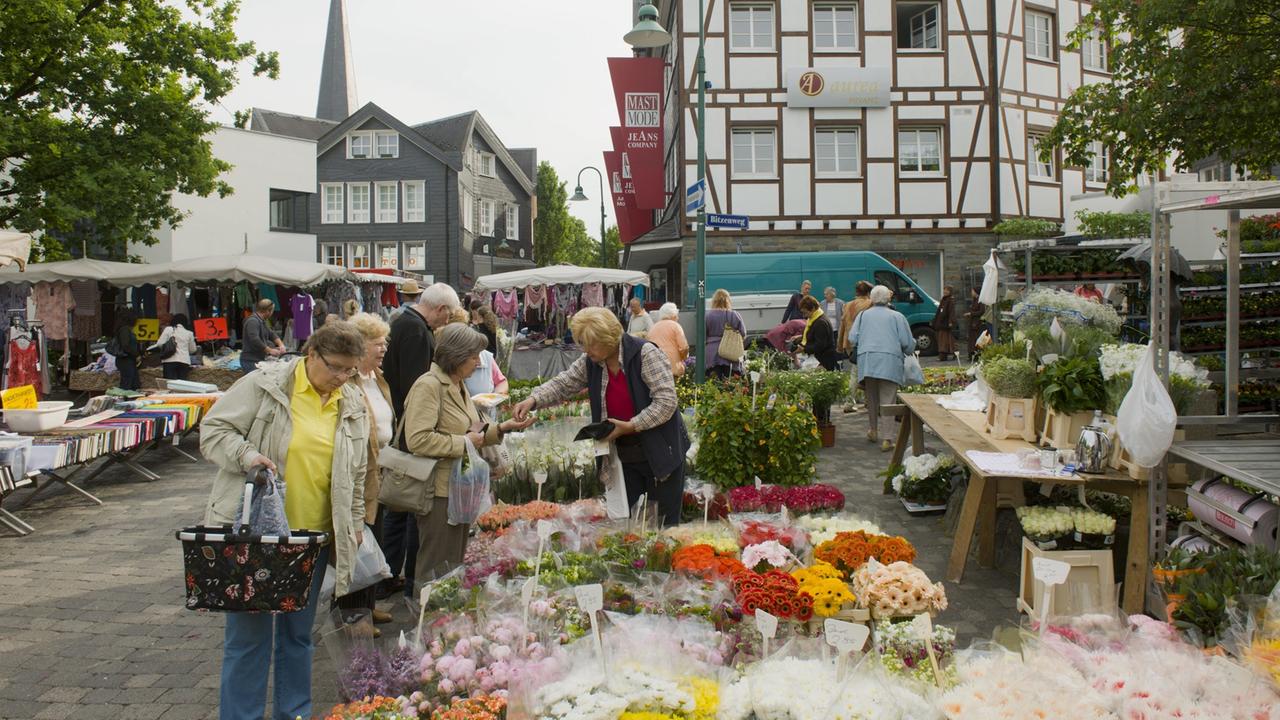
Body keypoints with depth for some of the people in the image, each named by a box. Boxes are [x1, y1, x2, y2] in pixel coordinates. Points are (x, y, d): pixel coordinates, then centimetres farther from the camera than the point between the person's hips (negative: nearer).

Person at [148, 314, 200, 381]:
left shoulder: (168, 329, 4)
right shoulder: (189, 333, 10)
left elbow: (160, 344, -2)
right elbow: (192, 350, 17)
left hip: (170, 360, -2)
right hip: (184, 361, 2)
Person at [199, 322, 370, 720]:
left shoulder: (353, 404, 8)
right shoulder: (266, 384, -7)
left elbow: (356, 473, 18)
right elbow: (213, 428, -3)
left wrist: (355, 522, 19)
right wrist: (246, 455, -20)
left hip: (313, 535, 4)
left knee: (298, 632, 15)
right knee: (249, 631, 2)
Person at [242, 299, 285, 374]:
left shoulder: (262, 321, 17)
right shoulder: (253, 321, -16)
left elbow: (271, 334, 21)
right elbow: (255, 341, -26)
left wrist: (281, 345, 4)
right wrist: (270, 350, -20)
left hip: (259, 360, 10)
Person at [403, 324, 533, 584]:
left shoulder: (459, 385, 14)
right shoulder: (428, 385, -16)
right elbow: (417, 440, -25)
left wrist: (502, 428, 7)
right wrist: (464, 443, -18)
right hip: (440, 491, -10)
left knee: (456, 563, 19)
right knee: (438, 568, 1)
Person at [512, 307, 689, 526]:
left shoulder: (645, 354, -18)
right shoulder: (590, 362, 1)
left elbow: (666, 401, -22)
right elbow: (562, 385, 5)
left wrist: (630, 426, -24)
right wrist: (533, 400, -12)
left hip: (659, 450, -6)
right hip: (622, 454, 6)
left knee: (665, 522, 4)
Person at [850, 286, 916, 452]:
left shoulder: (863, 315, 15)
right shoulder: (897, 316, 9)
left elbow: (852, 339, 8)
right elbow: (907, 342, 5)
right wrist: (909, 351, 27)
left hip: (867, 361, 2)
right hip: (890, 361, -2)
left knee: (872, 398, 19)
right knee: (887, 400, -2)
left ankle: (873, 431, 30)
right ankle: (885, 439, -7)